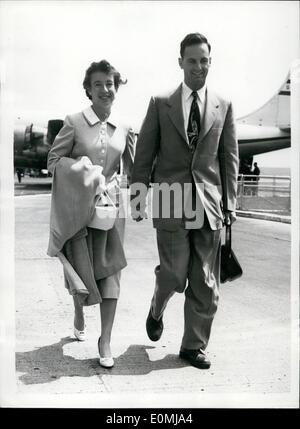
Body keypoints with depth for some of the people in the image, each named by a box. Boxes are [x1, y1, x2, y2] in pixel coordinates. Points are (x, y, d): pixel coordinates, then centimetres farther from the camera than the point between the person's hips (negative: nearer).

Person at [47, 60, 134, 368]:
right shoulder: (74, 123, -3)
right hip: (78, 206, -2)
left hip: (111, 204, 3)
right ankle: (79, 314, 36)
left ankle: (105, 341, 9)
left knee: (110, 271, 0)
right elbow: (53, 161, -2)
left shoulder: (123, 129, 7)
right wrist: (81, 173, -14)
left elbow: (133, 170, 15)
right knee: (81, 269, 2)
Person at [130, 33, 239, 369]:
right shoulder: (160, 104, 4)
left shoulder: (223, 107, 9)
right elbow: (144, 154, 4)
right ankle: (156, 312, 33)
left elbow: (230, 158, 9)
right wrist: (138, 194, -2)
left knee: (205, 283, 5)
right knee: (174, 274, -2)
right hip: (171, 200, -2)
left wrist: (230, 202, 3)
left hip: (210, 202, 2)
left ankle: (194, 346, 21)